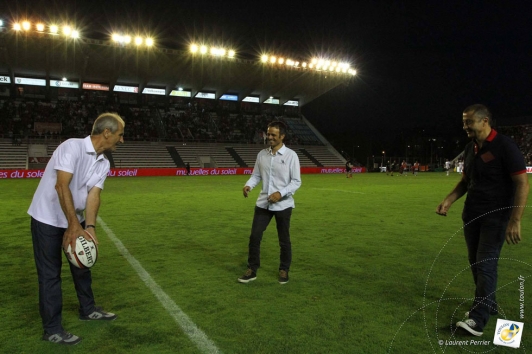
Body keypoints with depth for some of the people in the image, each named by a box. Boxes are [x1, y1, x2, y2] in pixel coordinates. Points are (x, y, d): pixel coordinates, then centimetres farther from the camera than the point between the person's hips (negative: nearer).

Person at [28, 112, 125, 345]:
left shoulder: (104, 164, 0)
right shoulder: (73, 146, -24)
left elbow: (93, 195, -8)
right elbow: (62, 186, -30)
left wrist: (90, 227, -22)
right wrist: (74, 225, -31)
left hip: (74, 219, 8)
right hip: (47, 219, -8)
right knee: (50, 273, -1)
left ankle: (87, 310, 34)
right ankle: (52, 329, 11)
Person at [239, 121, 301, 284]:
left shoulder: (291, 155, -8)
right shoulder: (262, 154, 5)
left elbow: (296, 182, -9)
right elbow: (256, 175, 11)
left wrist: (280, 193, -22)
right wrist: (248, 185, -11)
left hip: (283, 205, -3)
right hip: (263, 203, 4)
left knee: (284, 240, 10)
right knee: (254, 236, 3)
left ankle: (284, 270, 28)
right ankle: (252, 270, 18)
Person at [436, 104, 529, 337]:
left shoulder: (505, 146, -15)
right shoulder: (470, 148, 7)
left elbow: (522, 183, -16)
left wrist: (515, 221, -21)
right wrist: (448, 200, 1)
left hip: (496, 215, -7)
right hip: (471, 214, 7)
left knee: (486, 264, -9)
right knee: (475, 262, 13)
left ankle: (478, 319, -4)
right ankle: (487, 304, 31)